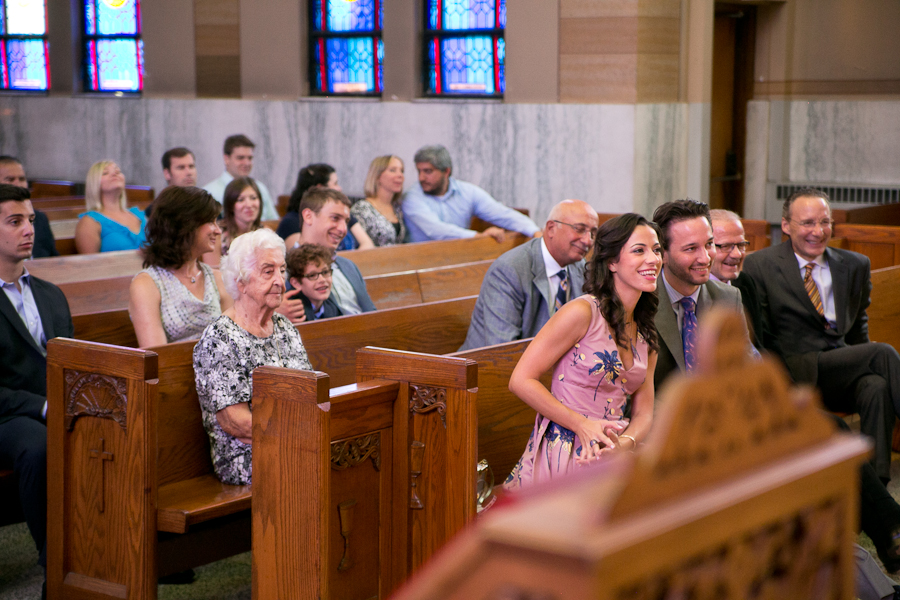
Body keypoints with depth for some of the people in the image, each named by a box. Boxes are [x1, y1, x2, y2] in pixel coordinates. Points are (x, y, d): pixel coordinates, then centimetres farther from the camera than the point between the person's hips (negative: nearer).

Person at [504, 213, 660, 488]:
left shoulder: (646, 336, 14)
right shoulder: (582, 312, -9)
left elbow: (643, 412, 11)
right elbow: (521, 380, -10)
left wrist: (625, 442, -13)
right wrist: (583, 425, -17)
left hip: (612, 454, 7)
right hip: (562, 454, -7)